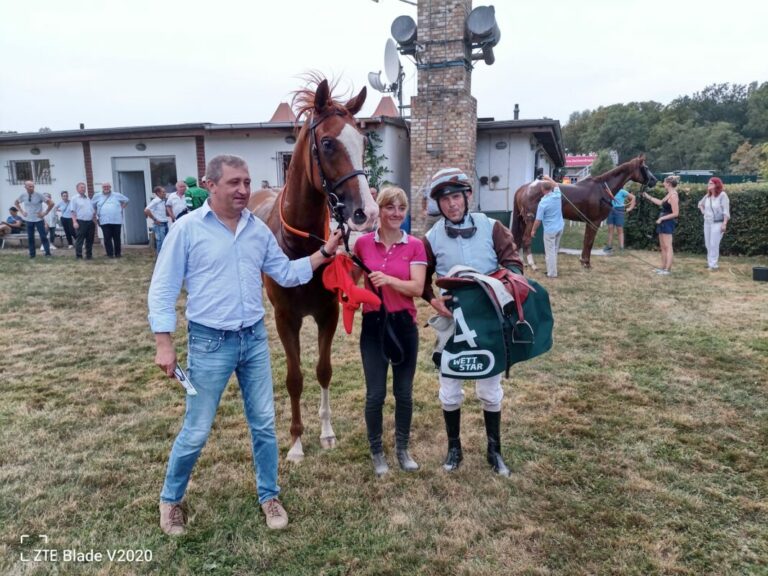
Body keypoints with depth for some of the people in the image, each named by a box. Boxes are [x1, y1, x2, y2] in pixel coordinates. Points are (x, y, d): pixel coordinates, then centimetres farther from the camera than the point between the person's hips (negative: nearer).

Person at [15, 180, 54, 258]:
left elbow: (51, 203, -11)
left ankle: (48, 253, 5)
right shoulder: (23, 196, -2)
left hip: (39, 219, -3)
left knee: (43, 237, -2)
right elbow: (16, 203, 18)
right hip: (28, 220, 3)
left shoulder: (39, 195, -12)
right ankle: (32, 254, 17)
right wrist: (22, 211, 6)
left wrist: (45, 213, -10)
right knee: (30, 238, 8)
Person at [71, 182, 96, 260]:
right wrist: (74, 222, -14)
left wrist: (95, 221, 14)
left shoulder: (89, 199, 17)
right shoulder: (75, 199, 2)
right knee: (79, 240, -4)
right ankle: (78, 256, -1)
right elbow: (73, 212, -4)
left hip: (90, 222, 5)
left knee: (90, 240, 7)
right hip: (81, 222, -5)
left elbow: (94, 211, 20)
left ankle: (89, 255, 15)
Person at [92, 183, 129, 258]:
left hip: (117, 221, 0)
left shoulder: (117, 195, 9)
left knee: (117, 238, 4)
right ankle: (110, 254, 0)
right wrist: (97, 215, 12)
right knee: (107, 238, -5)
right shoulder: (97, 196, 10)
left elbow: (126, 200, 21)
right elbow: (93, 206, 21)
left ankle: (118, 253, 14)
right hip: (104, 222, 0)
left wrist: (121, 208, 11)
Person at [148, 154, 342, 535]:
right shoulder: (187, 229, -9)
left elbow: (286, 274, 11)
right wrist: (164, 344, -12)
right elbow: (162, 290, -7)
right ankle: (170, 500, 32)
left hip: (255, 339, 4)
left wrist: (324, 253, -1)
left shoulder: (259, 229, 4)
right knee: (196, 432, 7)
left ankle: (269, 496, 32)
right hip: (210, 343, -4)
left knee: (264, 424, 12)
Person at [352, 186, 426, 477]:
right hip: (373, 324, 0)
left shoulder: (415, 246, -3)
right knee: (375, 393, 4)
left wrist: (389, 280, -28)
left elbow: (417, 288, -12)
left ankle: (402, 449, 32)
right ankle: (376, 452, 25)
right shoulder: (363, 243, -1)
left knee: (404, 392, 12)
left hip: (404, 325, 0)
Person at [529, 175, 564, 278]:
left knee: (550, 251, 3)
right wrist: (548, 179, 30)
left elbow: (538, 220, -15)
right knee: (555, 250, 20)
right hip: (560, 227, 7)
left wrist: (533, 230, -1)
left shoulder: (543, 203, -21)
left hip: (550, 230, -7)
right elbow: (556, 185, 21)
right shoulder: (557, 195, -5)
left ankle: (552, 273, 9)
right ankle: (552, 269, 31)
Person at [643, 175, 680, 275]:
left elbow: (675, 213, -20)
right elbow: (661, 203, 28)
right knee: (662, 247, 14)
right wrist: (648, 197, 29)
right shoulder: (669, 194, 11)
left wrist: (662, 218, -18)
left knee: (668, 246, -8)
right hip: (663, 223, 10)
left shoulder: (673, 196, -18)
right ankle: (663, 267, 20)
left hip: (668, 223, -10)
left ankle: (668, 269, -7)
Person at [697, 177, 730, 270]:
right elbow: (700, 204, 29)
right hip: (707, 222, 7)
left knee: (714, 244, -8)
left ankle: (713, 264, -1)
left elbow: (726, 210, -15)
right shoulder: (708, 195, 7)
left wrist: (724, 223, -20)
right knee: (708, 244, 12)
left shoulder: (722, 195, -13)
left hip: (717, 223, -7)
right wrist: (703, 212, 13)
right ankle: (710, 262, 24)